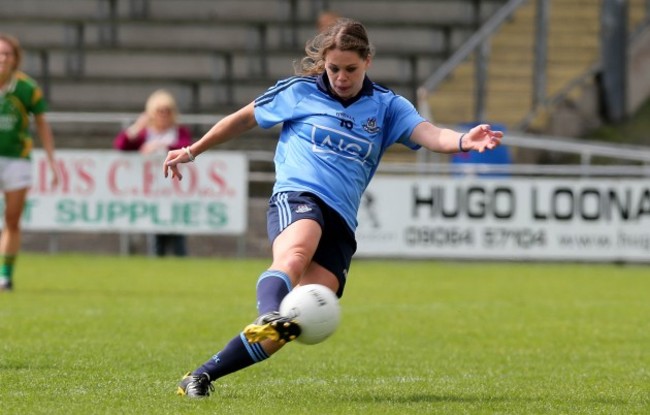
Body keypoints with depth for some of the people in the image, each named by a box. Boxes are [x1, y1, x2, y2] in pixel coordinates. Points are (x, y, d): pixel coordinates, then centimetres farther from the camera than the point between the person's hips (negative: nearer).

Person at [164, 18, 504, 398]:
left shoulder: (387, 107, 13)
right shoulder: (300, 92, 11)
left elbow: (430, 135, -5)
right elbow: (244, 119, 25)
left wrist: (463, 141, -27)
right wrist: (193, 151, 31)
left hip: (340, 223, 2)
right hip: (296, 196, -2)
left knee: (287, 328, -13)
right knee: (295, 253, -40)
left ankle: (202, 376, -5)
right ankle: (269, 316, -70)